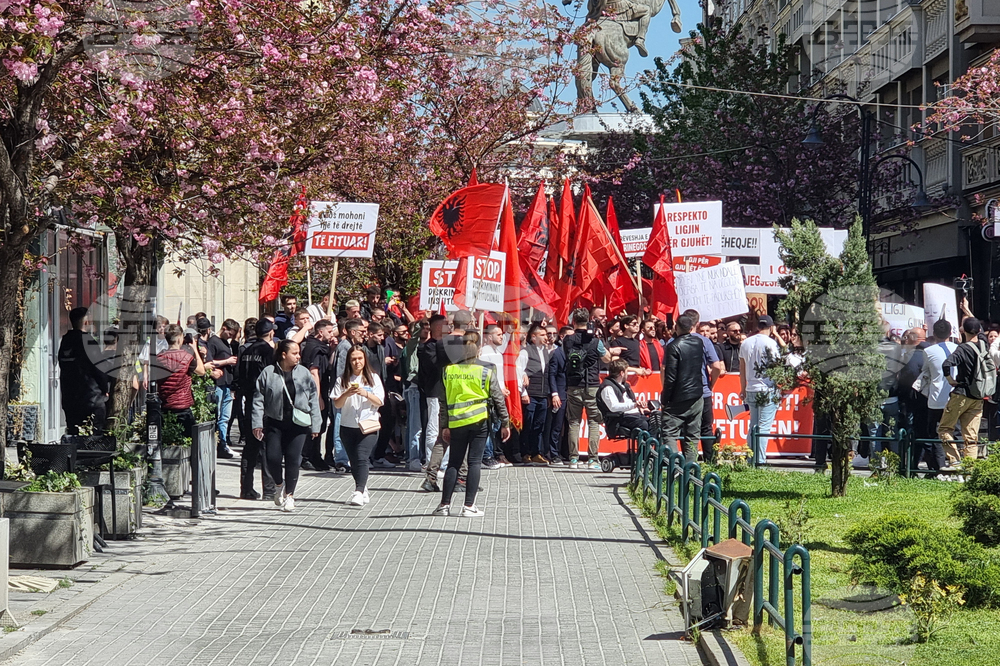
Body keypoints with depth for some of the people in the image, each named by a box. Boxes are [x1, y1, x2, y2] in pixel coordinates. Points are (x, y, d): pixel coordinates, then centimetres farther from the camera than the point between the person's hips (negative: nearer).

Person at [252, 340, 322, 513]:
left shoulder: (304, 373, 3)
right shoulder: (268, 373, -2)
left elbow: (313, 400, 5)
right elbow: (259, 399, 0)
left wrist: (315, 425, 2)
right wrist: (257, 423, -5)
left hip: (298, 423, 1)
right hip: (274, 422, -1)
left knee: (293, 459, -3)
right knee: (272, 457, -6)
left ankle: (289, 494, 12)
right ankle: (279, 484, 24)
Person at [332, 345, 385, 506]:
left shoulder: (373, 378, 5)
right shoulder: (342, 380, 6)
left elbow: (379, 402, -1)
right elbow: (337, 404, 2)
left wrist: (366, 393, -17)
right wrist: (346, 394, -16)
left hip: (368, 426, -3)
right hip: (348, 426, 3)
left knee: (361, 459, -18)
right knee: (354, 461, 9)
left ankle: (359, 493, -25)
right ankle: (364, 491, 25)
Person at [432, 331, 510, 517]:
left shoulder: (448, 370, 4)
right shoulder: (486, 370, -2)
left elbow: (444, 401, 7)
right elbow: (498, 398, 0)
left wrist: (444, 426, 12)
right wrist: (505, 423, 7)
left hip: (456, 422, 2)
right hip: (479, 420, -2)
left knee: (454, 462, 9)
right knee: (474, 462, 1)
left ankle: (445, 505, 7)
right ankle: (469, 506, -1)